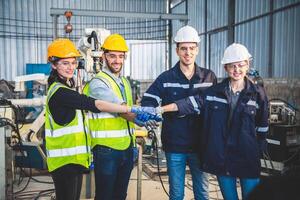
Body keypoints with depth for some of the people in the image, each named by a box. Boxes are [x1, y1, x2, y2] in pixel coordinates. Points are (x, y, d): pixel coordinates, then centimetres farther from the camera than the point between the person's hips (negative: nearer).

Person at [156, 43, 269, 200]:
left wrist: (260, 150, 6)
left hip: (248, 158, -1)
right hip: (221, 158, 1)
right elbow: (192, 103, -6)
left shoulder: (258, 93, -1)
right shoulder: (214, 92, 2)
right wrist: (162, 109, -15)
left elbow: (262, 126, 5)